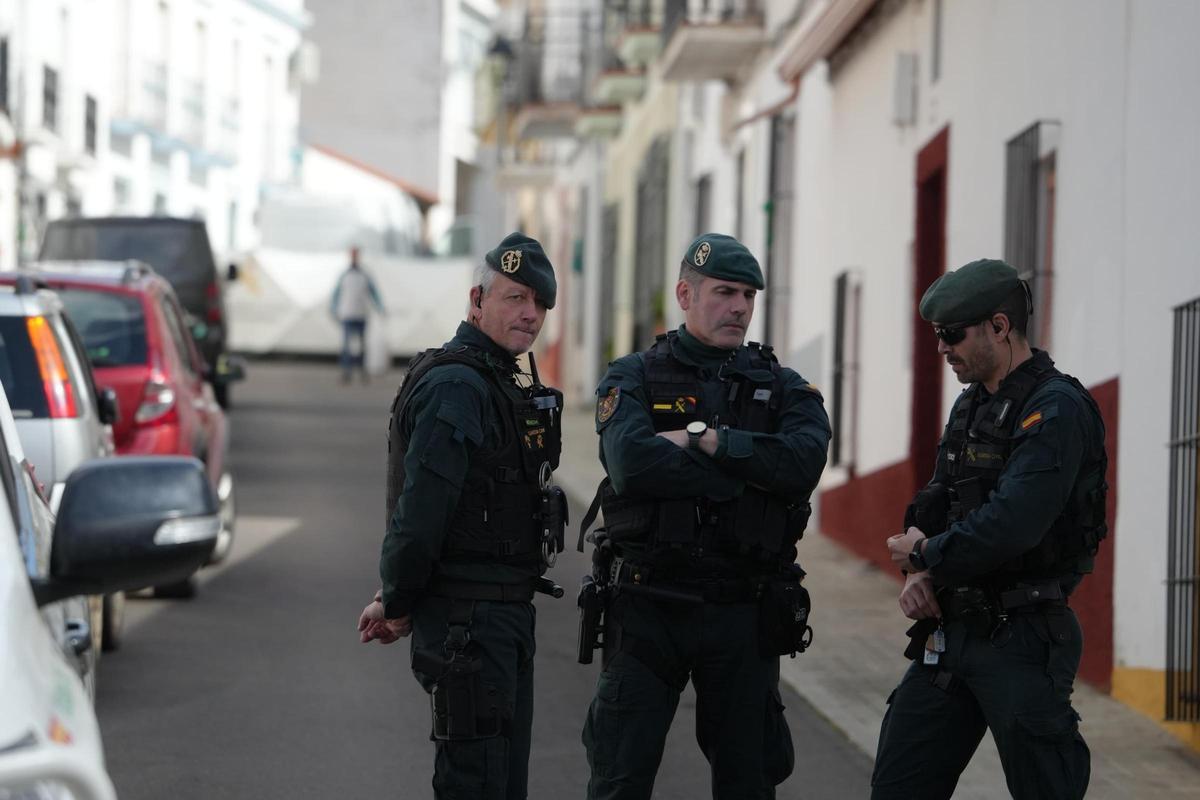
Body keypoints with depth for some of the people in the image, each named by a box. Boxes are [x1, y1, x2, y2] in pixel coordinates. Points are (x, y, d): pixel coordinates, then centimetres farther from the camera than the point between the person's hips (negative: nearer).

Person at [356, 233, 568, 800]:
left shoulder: (502, 383, 18)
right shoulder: (455, 385, -16)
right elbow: (421, 507, -21)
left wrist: (397, 598, 14)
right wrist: (398, 605, -11)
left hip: (504, 615, 10)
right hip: (466, 620, -10)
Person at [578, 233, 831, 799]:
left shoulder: (780, 387, 9)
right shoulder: (633, 380, 3)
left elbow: (804, 460, -12)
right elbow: (632, 463, -18)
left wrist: (703, 439, -14)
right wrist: (746, 469, -15)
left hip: (744, 617, 2)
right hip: (646, 609, -2)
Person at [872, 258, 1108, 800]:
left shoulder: (1055, 409, -14)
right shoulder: (971, 406, 16)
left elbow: (1010, 525, -25)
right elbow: (935, 505, 20)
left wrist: (924, 554, -10)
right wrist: (920, 571, -1)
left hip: (1018, 638, -9)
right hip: (949, 633, 9)